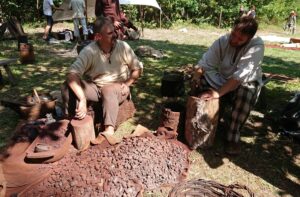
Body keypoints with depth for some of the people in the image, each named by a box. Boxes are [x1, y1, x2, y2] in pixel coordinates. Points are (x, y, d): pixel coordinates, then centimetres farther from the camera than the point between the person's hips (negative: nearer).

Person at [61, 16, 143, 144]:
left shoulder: (123, 47, -12)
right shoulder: (89, 51, -17)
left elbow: (137, 68, -1)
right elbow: (72, 74, -29)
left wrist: (127, 84, -16)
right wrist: (82, 99, -40)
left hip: (118, 89, -1)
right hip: (95, 88, 1)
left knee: (108, 90, -37)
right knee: (68, 86, -21)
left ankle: (109, 130, -40)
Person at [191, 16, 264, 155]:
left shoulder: (257, 46, -25)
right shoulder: (222, 41, -14)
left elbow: (241, 75, -35)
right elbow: (204, 63, -18)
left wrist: (217, 93, -43)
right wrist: (196, 77, -40)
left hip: (246, 83, -3)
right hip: (223, 80, 3)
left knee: (247, 92, -37)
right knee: (201, 80, -20)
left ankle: (233, 136, -22)